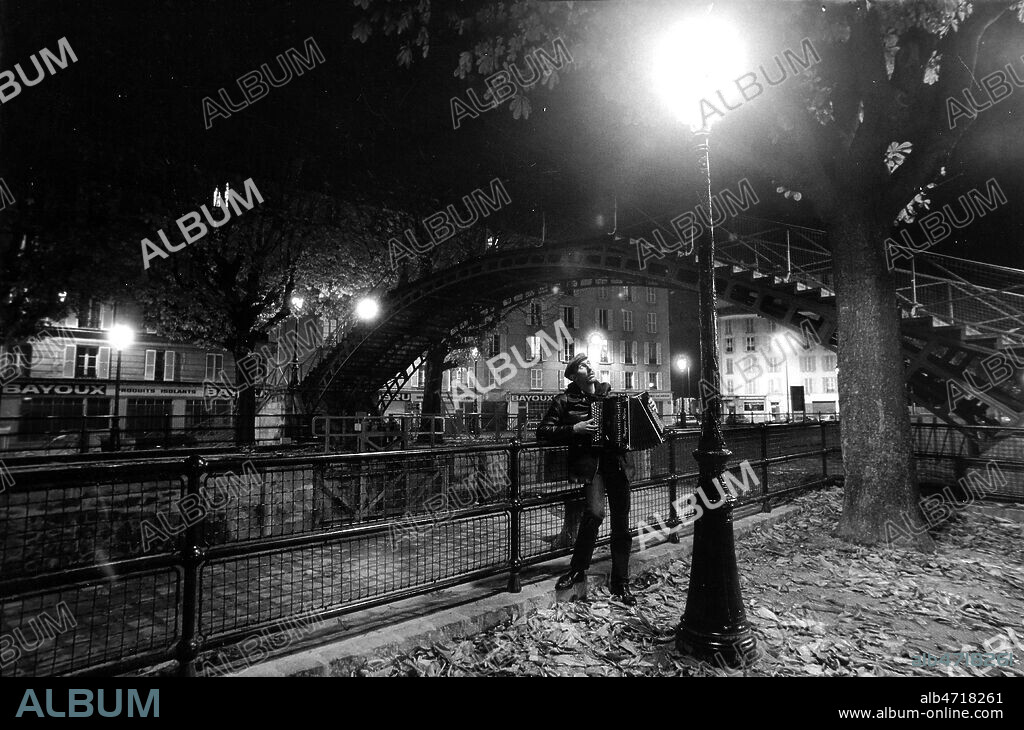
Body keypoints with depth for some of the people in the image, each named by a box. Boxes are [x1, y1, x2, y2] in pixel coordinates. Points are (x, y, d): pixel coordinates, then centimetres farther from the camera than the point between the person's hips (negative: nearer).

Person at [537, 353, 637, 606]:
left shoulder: (608, 393, 16)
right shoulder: (565, 401, 2)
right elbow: (543, 431, -5)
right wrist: (575, 429, -15)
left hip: (616, 460, 4)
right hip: (590, 461, -4)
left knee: (621, 523, 4)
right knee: (595, 511, -26)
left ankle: (620, 583, 18)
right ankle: (578, 569, -4)